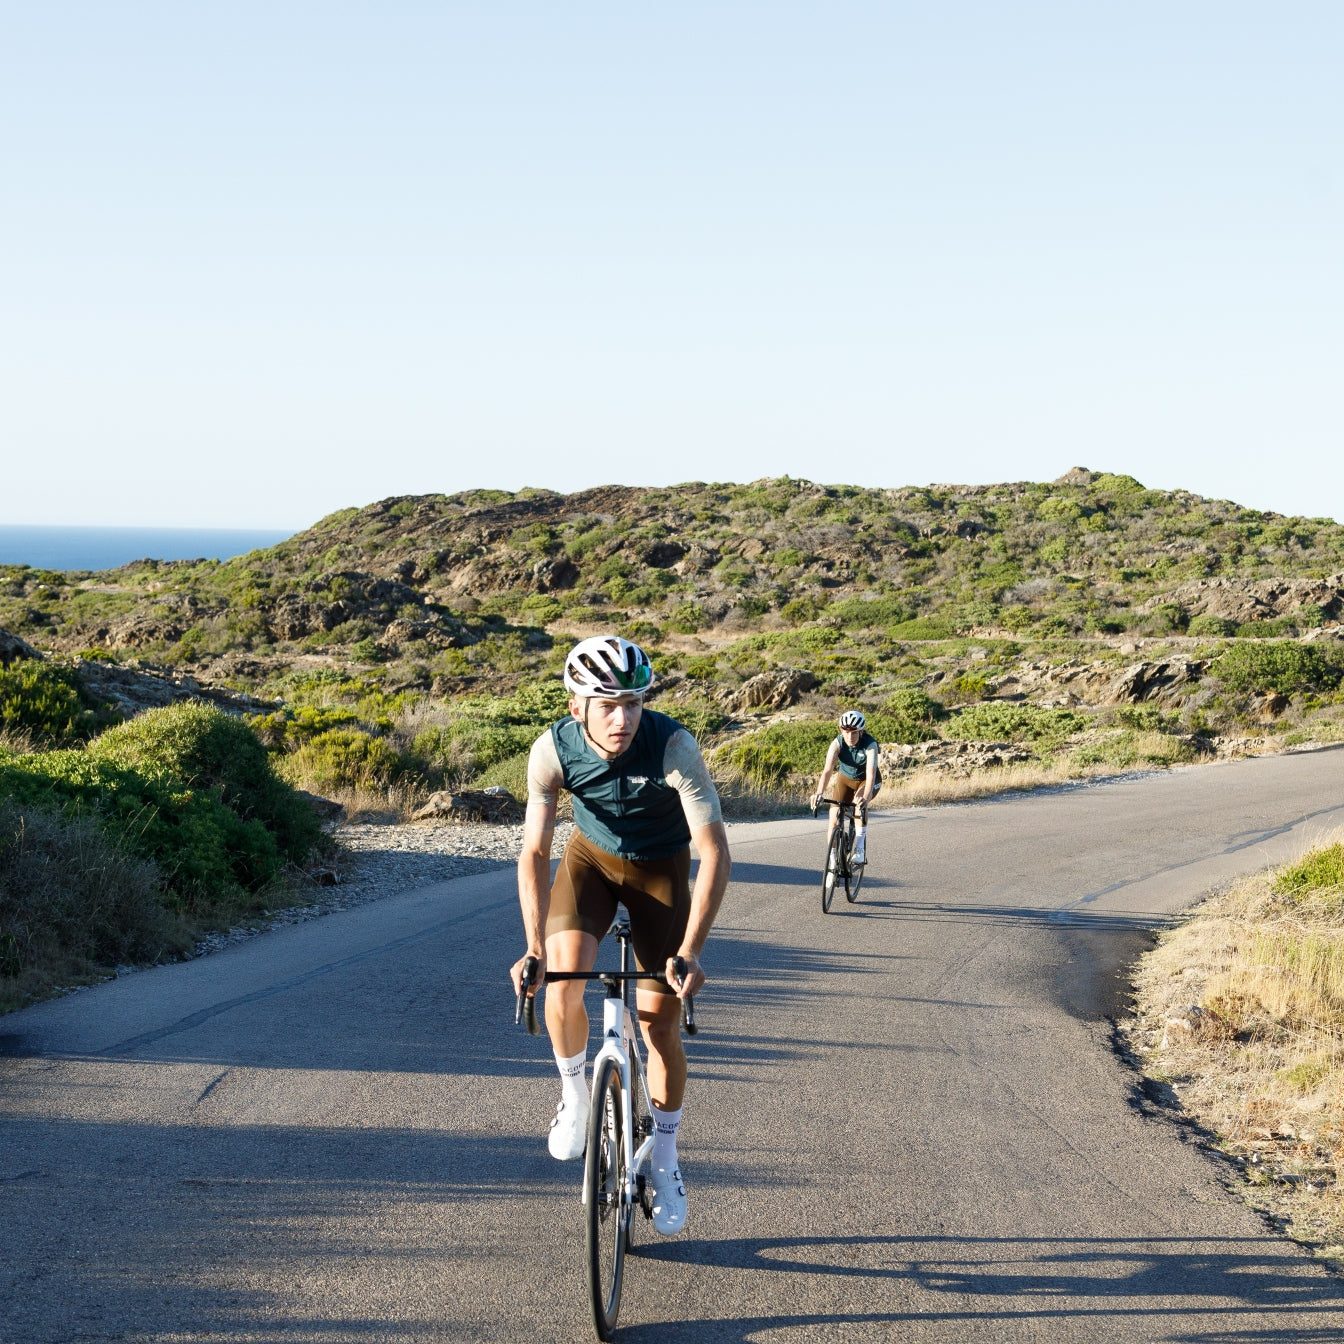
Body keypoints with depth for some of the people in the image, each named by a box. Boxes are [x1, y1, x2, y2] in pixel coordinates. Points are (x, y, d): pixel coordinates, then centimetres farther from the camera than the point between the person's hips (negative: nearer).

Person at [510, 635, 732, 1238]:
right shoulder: (553, 751, -27)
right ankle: (573, 1092, 3)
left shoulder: (673, 746, -34)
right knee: (563, 974, -25)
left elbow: (715, 852, -31)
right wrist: (534, 946, -30)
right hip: (592, 855, 1)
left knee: (661, 1023, -3)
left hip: (661, 866, -1)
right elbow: (534, 853, -19)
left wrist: (690, 951, -37)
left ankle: (665, 1156, 19)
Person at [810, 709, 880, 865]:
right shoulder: (837, 744, -25)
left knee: (859, 802, -33)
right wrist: (819, 793, -54)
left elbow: (871, 773, -42)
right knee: (834, 816, -14)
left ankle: (859, 850, -25)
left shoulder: (870, 744, -31)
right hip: (845, 779, 2)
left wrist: (866, 797, -59)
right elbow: (827, 770, -37)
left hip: (866, 781, -2)